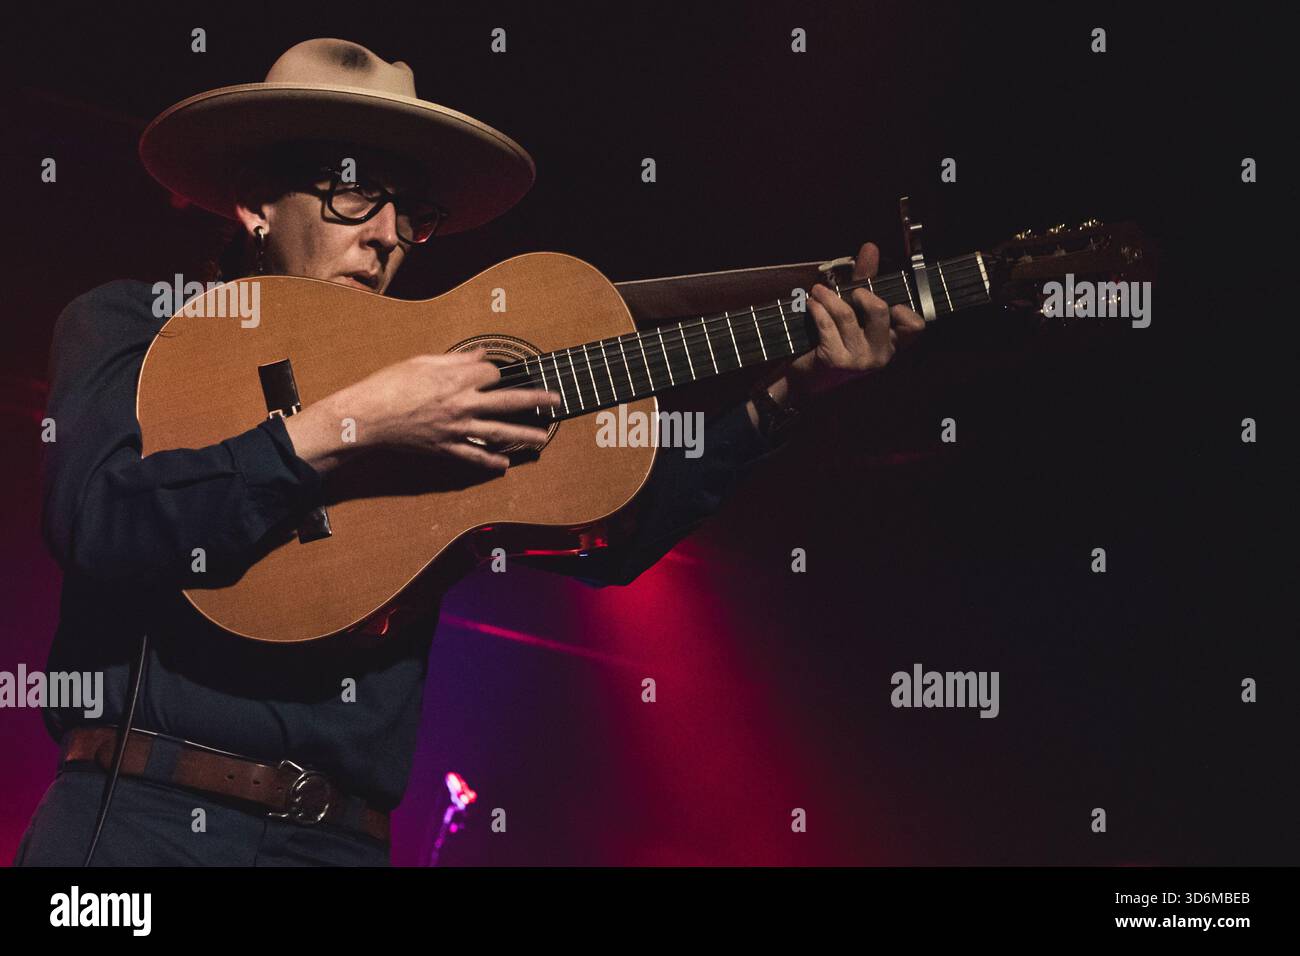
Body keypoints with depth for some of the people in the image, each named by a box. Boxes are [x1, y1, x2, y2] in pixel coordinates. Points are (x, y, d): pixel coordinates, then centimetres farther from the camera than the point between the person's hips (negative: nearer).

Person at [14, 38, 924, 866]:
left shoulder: (435, 381, 17)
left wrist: (781, 395, 6)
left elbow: (603, 536, 12)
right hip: (140, 820, -5)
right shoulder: (128, 324, 6)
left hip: (339, 834, 5)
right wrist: (344, 425, -16)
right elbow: (96, 523, -13)